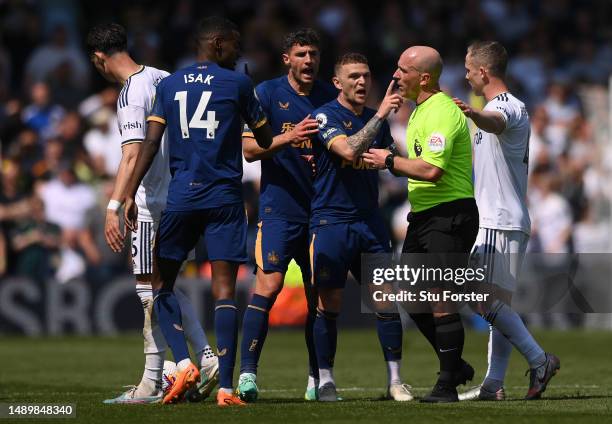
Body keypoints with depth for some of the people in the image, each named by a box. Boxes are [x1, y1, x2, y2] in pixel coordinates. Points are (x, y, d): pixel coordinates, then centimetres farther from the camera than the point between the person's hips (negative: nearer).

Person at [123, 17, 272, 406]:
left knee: (162, 283, 15)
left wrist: (130, 194, 2)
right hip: (225, 199, -2)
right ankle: (226, 387, -10)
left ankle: (184, 364, -4)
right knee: (224, 290, -4)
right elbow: (266, 140, 8)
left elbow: (150, 143, 2)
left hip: (180, 199, 2)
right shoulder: (238, 83, 2)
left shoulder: (168, 85, 9)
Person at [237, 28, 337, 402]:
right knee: (269, 285, -15)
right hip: (279, 207, -4)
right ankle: (247, 373, -15)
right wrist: (288, 137, -22)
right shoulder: (267, 94, 0)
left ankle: (317, 379, 14)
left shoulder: (331, 98, 9)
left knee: (318, 294, 5)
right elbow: (249, 148, -6)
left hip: (321, 209, 4)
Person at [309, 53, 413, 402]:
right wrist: (380, 115, -27)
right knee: (329, 303, -3)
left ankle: (395, 380, 6)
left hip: (369, 221, 5)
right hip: (330, 220, -5)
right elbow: (349, 151, -25)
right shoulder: (325, 117, -8)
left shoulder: (376, 119, 12)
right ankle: (325, 382, 6)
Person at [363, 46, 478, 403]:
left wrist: (389, 161, -16)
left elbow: (432, 170, -27)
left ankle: (448, 385, -6)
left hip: (449, 215, -11)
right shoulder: (422, 110, 16)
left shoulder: (442, 112, -17)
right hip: (423, 215, 11)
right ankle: (455, 365, 23)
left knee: (440, 300, -11)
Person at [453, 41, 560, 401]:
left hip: (499, 222, -11)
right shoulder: (514, 107, 19)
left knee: (487, 300, -14)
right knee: (498, 303, 8)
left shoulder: (506, 106, -15)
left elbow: (495, 122, -41)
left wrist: (474, 114, -62)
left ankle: (539, 361, -11)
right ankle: (494, 384, 9)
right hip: (505, 220, 11)